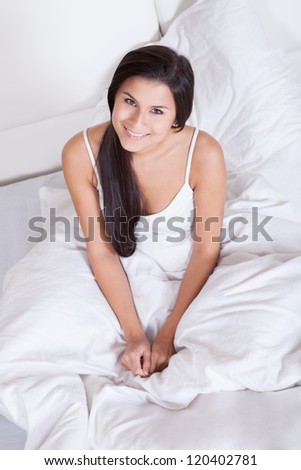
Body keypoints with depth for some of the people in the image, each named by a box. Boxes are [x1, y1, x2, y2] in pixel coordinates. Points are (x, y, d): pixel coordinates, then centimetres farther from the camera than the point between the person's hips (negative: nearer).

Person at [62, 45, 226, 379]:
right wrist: (134, 334, -17)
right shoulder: (80, 154, -25)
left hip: (188, 277, -1)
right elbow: (101, 249, -14)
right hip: (125, 276, 2)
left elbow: (207, 249, -15)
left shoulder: (204, 154, -29)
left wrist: (168, 333, -15)